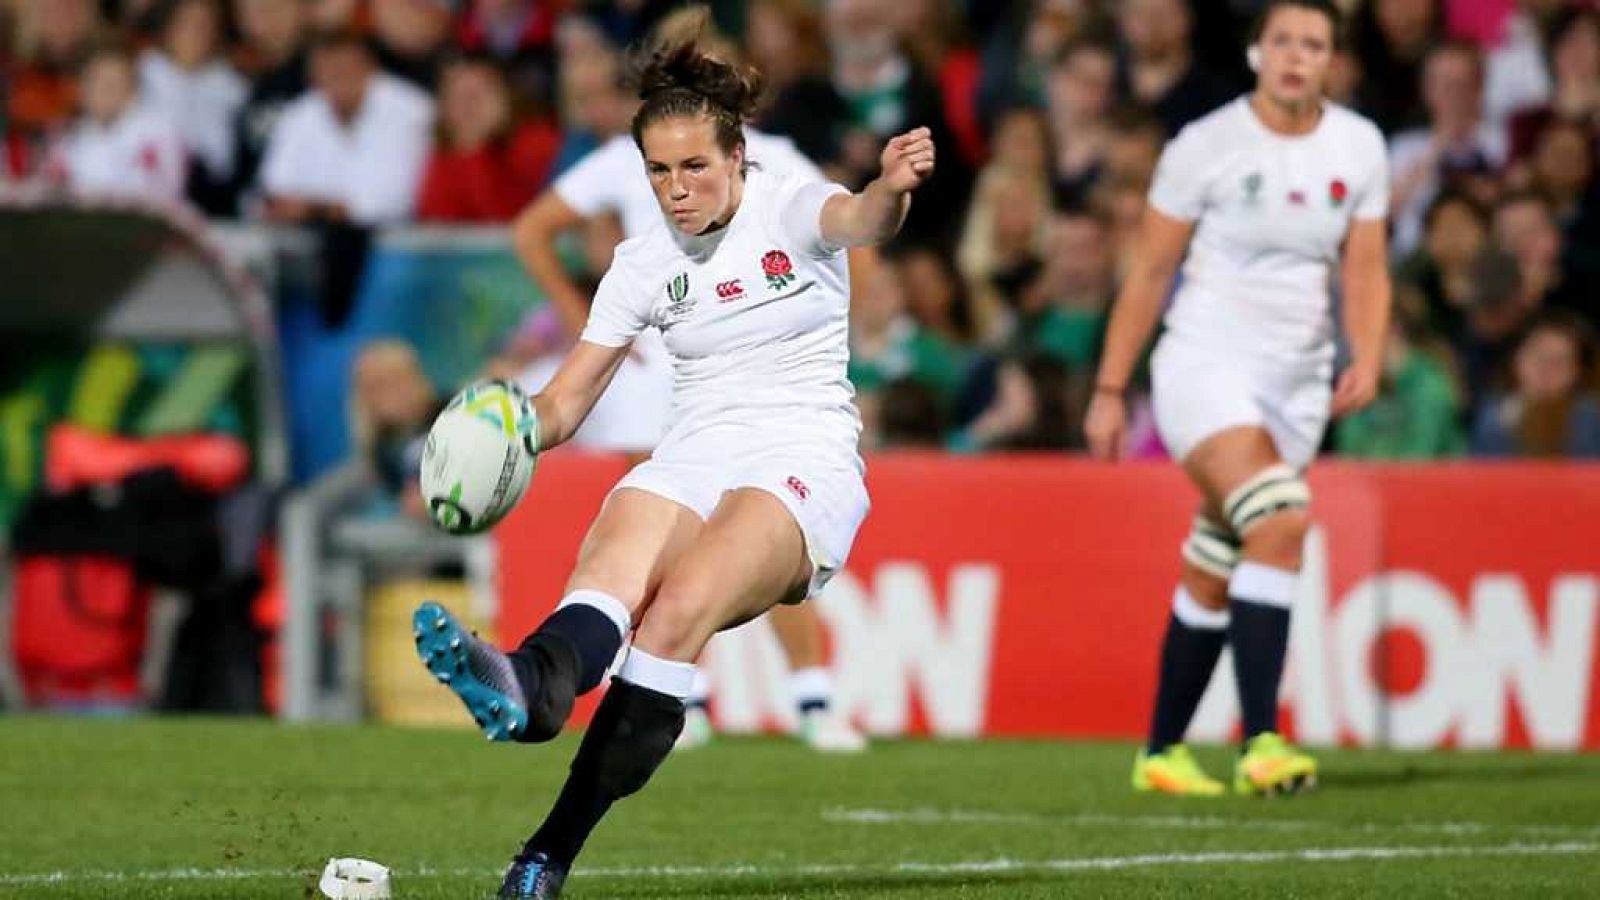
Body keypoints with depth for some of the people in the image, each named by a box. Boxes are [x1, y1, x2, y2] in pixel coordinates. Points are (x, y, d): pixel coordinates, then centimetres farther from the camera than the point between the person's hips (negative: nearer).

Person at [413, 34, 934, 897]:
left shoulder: (788, 206, -1)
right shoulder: (644, 262, 12)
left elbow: (861, 219, -25)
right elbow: (563, 403, 11)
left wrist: (894, 187, -50)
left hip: (802, 468, -4)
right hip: (689, 463, 4)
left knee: (680, 608, -33)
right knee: (608, 571, -32)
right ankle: (528, 687, -68)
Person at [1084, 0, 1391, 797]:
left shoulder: (1359, 148, 5)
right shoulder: (1206, 147, -6)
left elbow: (1365, 271, 8)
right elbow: (1150, 272, -1)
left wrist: (1365, 359, -11)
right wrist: (1110, 391, 0)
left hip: (1298, 382, 4)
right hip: (1205, 366, -4)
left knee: (1214, 574, 6)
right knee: (1280, 521, -26)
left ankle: (1162, 752, 20)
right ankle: (1261, 743, -28)